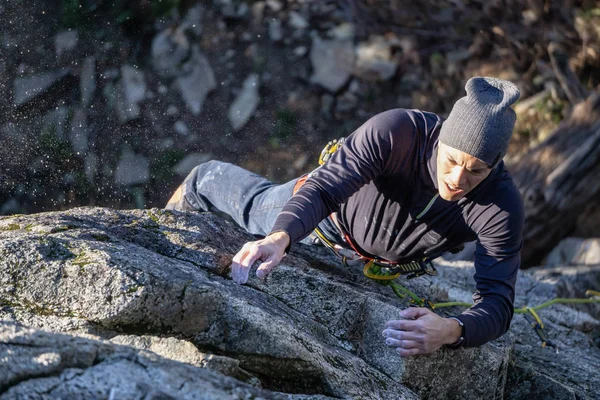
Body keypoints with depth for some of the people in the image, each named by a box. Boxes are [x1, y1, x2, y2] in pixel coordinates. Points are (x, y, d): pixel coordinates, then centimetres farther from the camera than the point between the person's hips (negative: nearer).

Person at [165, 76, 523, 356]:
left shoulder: (502, 206, -42)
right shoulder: (396, 131, -44)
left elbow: (498, 302, -47)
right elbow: (322, 189, -44)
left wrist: (450, 331, -70)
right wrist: (280, 238, -64)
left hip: (389, 259, 1)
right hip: (332, 213, -1)